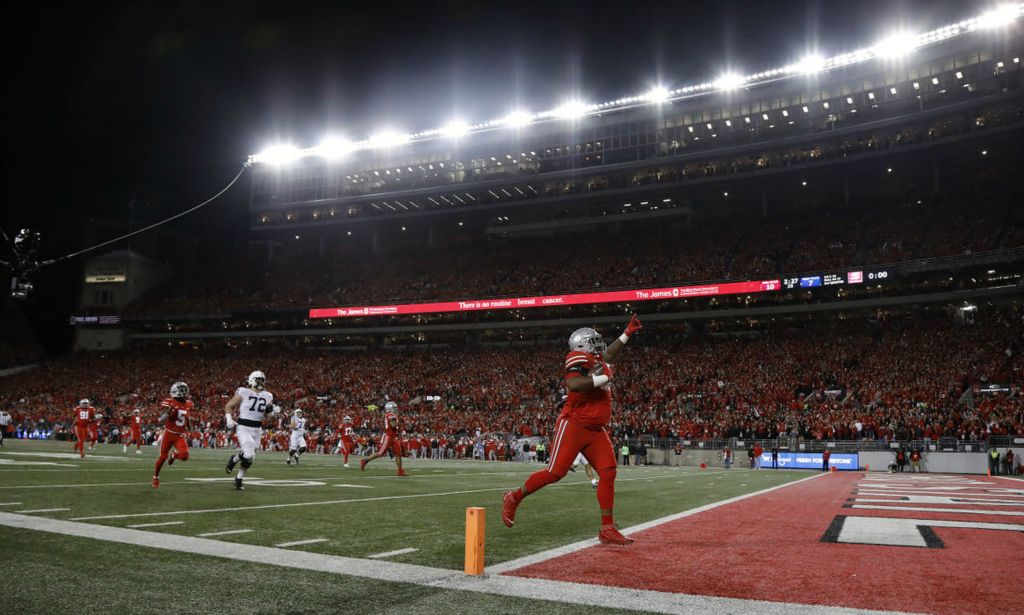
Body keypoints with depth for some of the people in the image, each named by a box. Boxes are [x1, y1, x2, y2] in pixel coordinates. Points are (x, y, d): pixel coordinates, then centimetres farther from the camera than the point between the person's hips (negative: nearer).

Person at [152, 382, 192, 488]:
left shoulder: (188, 404, 2)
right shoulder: (169, 403, -14)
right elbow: (160, 420, -18)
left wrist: (187, 433, 21)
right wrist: (169, 412, -35)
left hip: (180, 435, 3)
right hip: (169, 433, -3)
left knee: (184, 456, -16)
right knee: (163, 457, 6)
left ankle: (173, 455, 20)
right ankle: (156, 478, 30)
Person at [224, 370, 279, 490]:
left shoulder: (267, 396, 8)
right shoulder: (243, 393, -7)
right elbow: (229, 405, 1)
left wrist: (273, 411, -3)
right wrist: (229, 418, -14)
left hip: (257, 429, 5)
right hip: (243, 427, -5)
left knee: (250, 458, 8)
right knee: (249, 455, -19)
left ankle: (239, 478, 28)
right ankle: (234, 459, 14)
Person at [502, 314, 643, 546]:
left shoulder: (598, 361, 16)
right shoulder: (579, 359, -11)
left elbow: (608, 355, 42)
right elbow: (573, 384, -30)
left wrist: (627, 334, 41)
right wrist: (603, 378, -22)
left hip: (596, 430, 9)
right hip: (574, 425, -9)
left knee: (608, 472, -2)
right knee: (555, 472, -8)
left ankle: (607, 529, 2)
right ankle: (513, 498, 11)